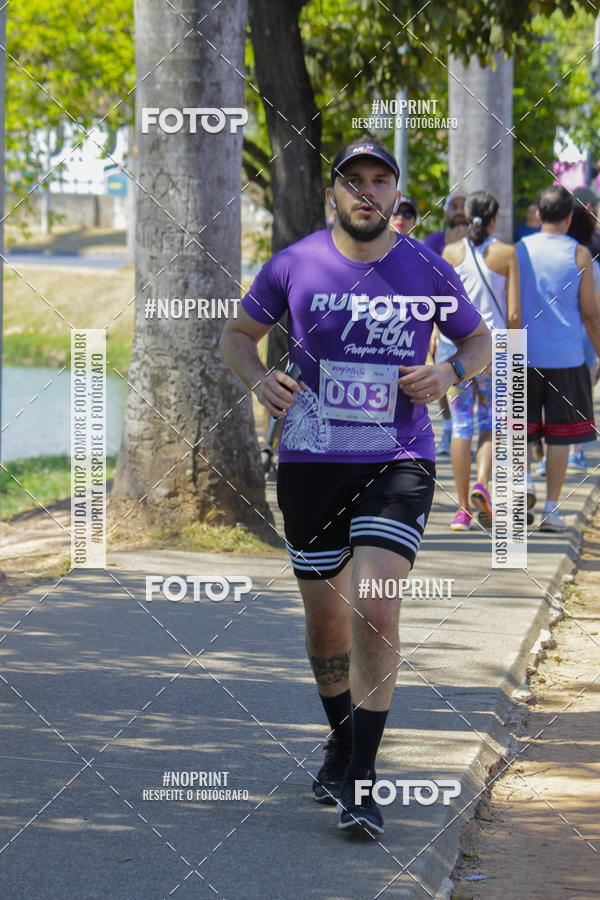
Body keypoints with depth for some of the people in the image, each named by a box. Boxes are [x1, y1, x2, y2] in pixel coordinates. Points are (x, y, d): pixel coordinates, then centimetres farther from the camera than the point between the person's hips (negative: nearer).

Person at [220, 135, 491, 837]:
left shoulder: (426, 271, 0)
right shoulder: (294, 266, 0)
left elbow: (479, 339, 15)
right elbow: (236, 334, 14)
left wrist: (448, 373, -6)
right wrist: (259, 380, -7)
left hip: (399, 462, -2)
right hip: (311, 462, 2)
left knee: (376, 608, -17)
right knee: (325, 620, 11)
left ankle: (359, 779, -11)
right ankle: (341, 741, 37)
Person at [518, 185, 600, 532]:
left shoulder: (520, 249, 2)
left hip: (524, 356, 2)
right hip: (566, 358, -1)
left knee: (522, 427, 13)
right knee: (559, 434, 5)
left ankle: (525, 478, -13)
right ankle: (552, 509, 5)